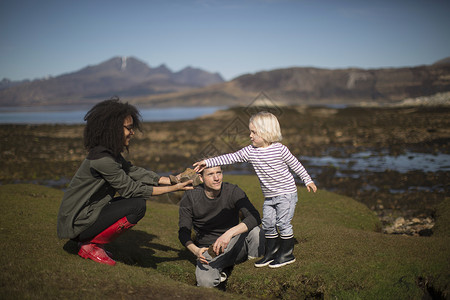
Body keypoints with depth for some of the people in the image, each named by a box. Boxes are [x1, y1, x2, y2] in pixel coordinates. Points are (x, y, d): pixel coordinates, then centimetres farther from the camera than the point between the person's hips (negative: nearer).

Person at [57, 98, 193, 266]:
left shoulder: (111, 153, 7)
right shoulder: (101, 158, -24)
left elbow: (133, 172, 6)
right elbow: (130, 188, -20)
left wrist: (172, 180, -4)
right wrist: (172, 189, -20)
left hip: (88, 212, 10)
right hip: (77, 223, -10)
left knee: (137, 201, 9)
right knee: (137, 205, -19)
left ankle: (89, 241, 10)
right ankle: (90, 246, -6)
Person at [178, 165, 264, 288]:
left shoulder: (233, 191, -13)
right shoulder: (189, 198, -10)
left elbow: (255, 217, -26)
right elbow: (183, 232, -4)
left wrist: (229, 233, -42)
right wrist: (196, 250, -26)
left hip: (234, 245, 0)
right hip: (208, 250, 0)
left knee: (255, 231, -30)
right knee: (206, 282, -30)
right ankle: (223, 269, 5)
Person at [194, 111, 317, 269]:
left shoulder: (280, 149, -15)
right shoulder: (250, 151, -4)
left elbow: (295, 164, -3)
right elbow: (230, 158, -5)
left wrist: (307, 180, 3)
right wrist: (208, 162, -9)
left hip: (286, 193, -5)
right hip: (269, 196, 5)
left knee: (283, 223, -4)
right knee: (268, 224, 9)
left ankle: (287, 253, 11)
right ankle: (271, 252, 24)